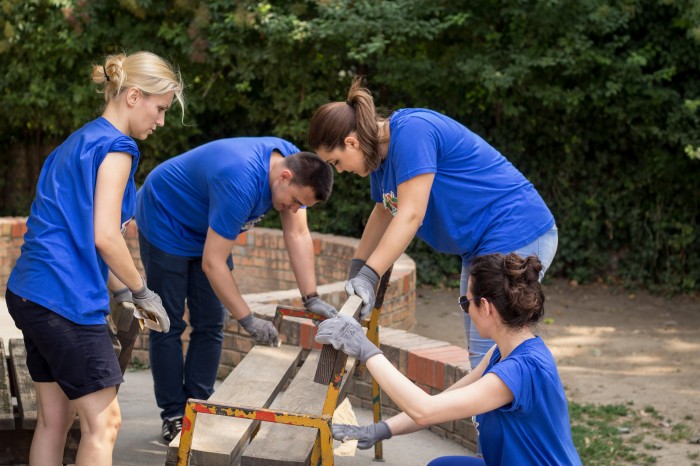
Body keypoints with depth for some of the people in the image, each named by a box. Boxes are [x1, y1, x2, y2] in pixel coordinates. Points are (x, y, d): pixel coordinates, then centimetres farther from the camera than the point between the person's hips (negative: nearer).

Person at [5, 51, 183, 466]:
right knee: (103, 422, -3)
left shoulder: (78, 142, 18)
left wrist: (122, 290, 18)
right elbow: (104, 236, -16)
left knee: (54, 417, 14)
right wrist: (142, 292, -3)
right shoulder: (116, 146, -10)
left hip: (30, 292, 9)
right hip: (66, 299, -9)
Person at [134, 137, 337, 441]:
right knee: (169, 325, -3)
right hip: (165, 221, -8)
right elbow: (212, 263, -37)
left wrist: (311, 299, -20)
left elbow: (298, 234, -14)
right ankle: (173, 415, 5)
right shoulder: (240, 184, -42)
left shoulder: (293, 163, -18)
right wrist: (248, 321, -34)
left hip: (208, 230, 8)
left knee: (210, 325, 4)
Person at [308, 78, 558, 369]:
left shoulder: (411, 131, -21)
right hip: (482, 246, 11)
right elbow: (384, 212, 24)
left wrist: (368, 276, -28)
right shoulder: (380, 152, 10)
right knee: (479, 356, 13)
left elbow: (411, 214, -27)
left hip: (517, 237, -11)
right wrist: (356, 267, 23)